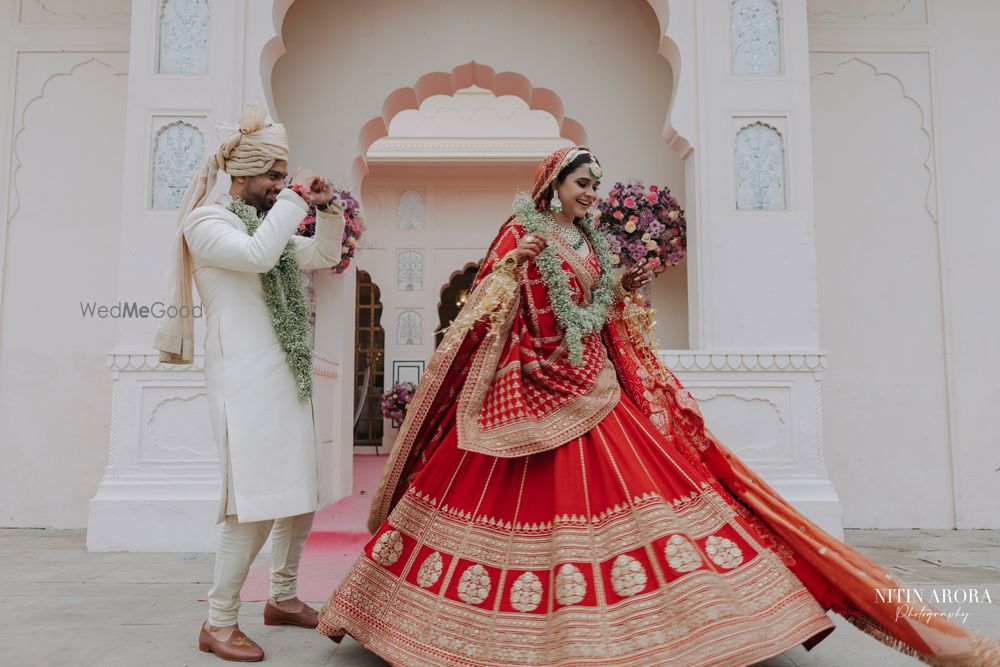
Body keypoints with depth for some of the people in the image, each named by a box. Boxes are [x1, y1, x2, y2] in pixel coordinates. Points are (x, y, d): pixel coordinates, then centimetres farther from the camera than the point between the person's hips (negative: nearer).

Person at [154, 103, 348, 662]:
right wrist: (295, 197, -13)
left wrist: (327, 208, 10)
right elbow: (257, 256, -22)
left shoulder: (268, 224, 21)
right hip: (246, 382, -8)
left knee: (301, 497, 12)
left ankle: (283, 598, 28)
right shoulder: (207, 221, -2)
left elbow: (324, 256, 25)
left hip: (288, 381, 9)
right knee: (256, 506, -11)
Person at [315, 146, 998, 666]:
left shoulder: (594, 243, 16)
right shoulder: (521, 234, -1)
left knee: (630, 480, 0)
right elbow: (485, 308, -9)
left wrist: (628, 290, 6)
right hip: (529, 387, -5)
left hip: (592, 384, 6)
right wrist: (515, 264, -22)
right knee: (516, 502, -2)